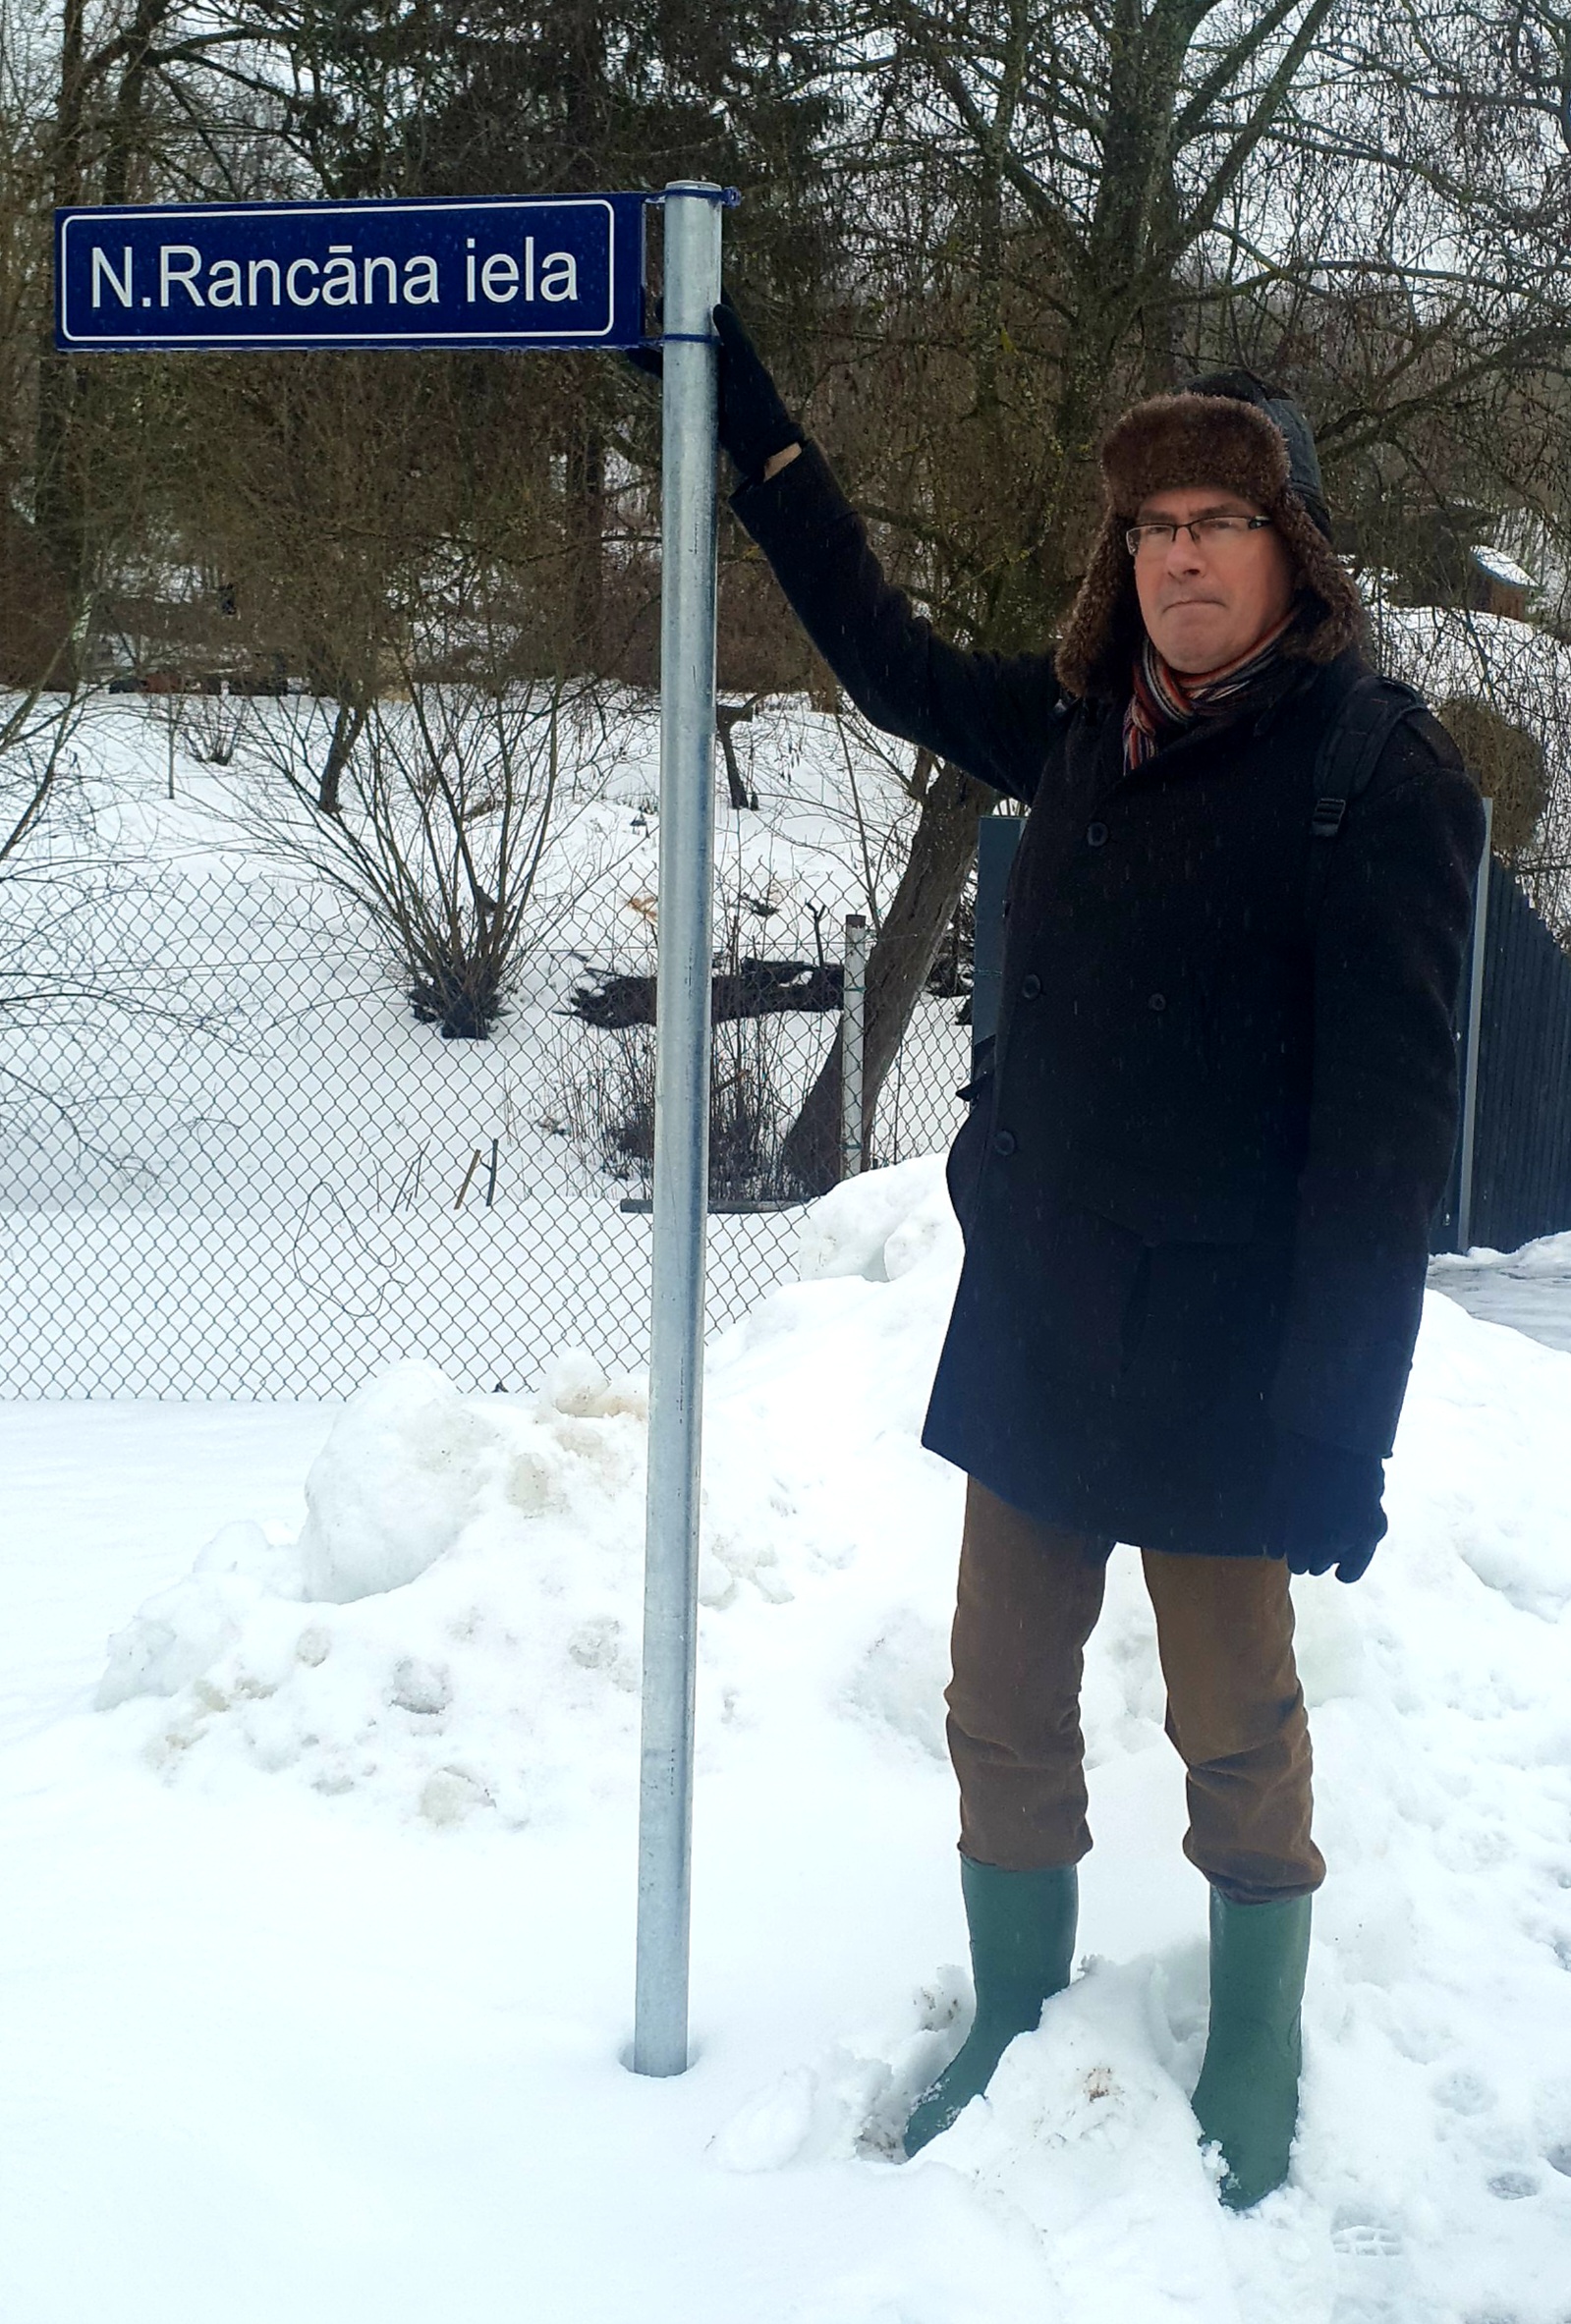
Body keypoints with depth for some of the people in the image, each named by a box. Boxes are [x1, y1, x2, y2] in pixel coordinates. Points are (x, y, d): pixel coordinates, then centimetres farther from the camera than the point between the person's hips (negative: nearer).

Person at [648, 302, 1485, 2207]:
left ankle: (1254, 2057, 31)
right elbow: (887, 658, 23)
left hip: (1216, 1351, -6)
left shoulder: (1379, 772, -12)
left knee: (1235, 1731, 10)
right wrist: (756, 428, 24)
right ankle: (1011, 2028, 33)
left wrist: (1338, 1415, -19)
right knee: (1003, 1712, 14)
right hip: (1030, 1316, 6)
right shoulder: (1086, 729, 6)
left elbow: (1391, 1118, -16)